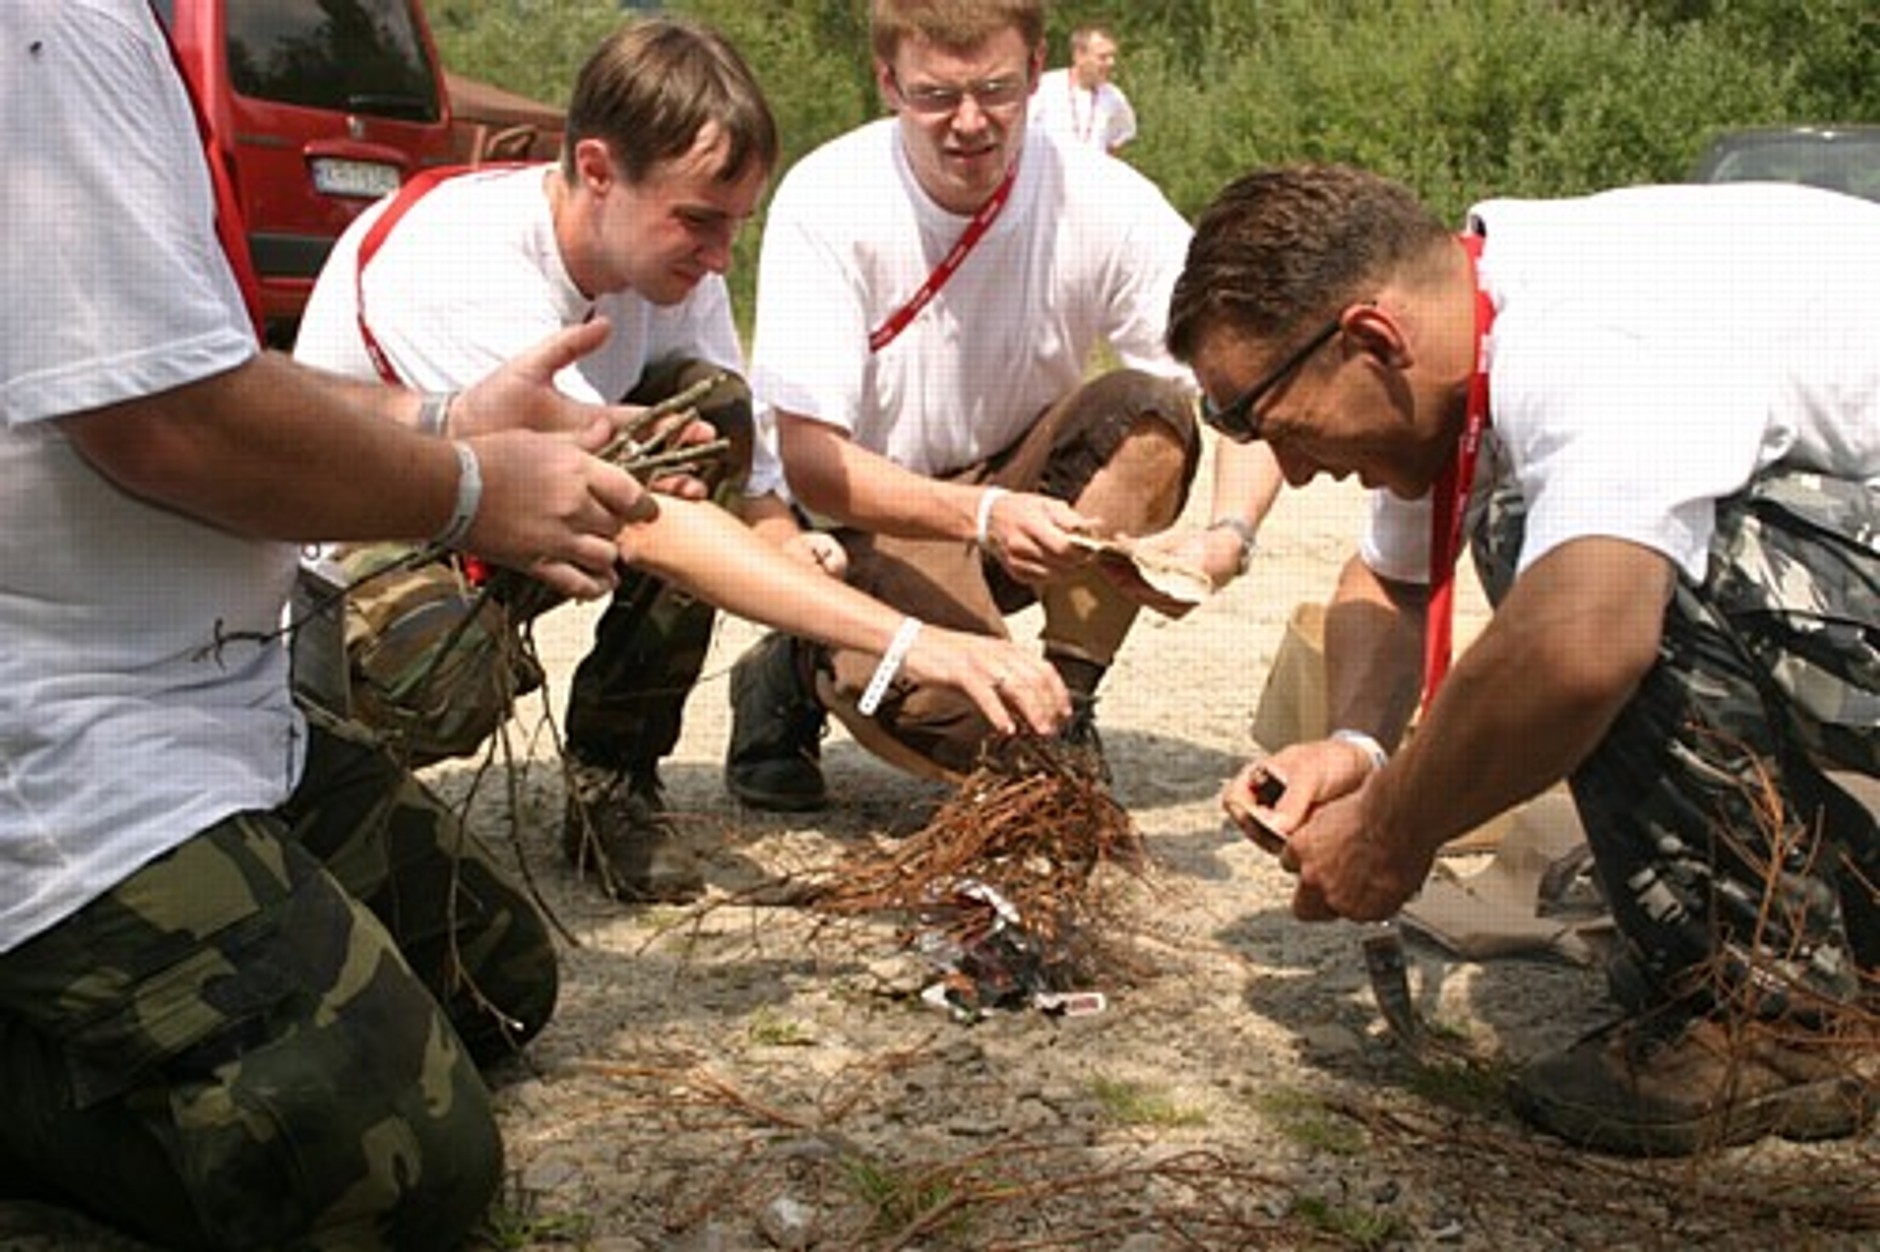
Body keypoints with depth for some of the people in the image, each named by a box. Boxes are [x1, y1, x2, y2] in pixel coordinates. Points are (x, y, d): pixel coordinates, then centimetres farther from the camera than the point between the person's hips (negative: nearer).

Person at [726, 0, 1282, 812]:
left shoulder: (1107, 203, -17)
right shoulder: (824, 204, -21)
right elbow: (808, 458, -26)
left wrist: (1228, 537, -39)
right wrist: (979, 514, -41)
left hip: (1021, 490, 4)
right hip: (859, 517, -3)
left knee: (1152, 411, -25)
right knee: (974, 727, -30)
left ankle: (1063, 710, -12)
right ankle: (799, 678, 4)